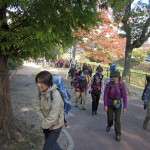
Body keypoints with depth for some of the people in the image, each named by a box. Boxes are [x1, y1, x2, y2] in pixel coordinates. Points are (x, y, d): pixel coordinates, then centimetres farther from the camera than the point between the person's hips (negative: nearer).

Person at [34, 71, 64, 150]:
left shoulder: (55, 95, -33)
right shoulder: (40, 91, -13)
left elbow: (53, 117, -29)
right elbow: (37, 106, -4)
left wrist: (43, 125, -14)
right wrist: (44, 121, -12)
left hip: (55, 125, -6)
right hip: (47, 123, 6)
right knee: (51, 143, 26)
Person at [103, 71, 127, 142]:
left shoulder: (122, 85, -14)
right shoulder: (109, 84, -15)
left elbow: (124, 96, -10)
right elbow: (105, 95, -13)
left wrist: (125, 107, -10)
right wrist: (105, 105, -16)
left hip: (117, 104, -1)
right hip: (109, 103, 1)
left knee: (117, 119, -6)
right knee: (110, 118, 14)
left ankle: (118, 134, 9)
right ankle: (109, 125, 50)